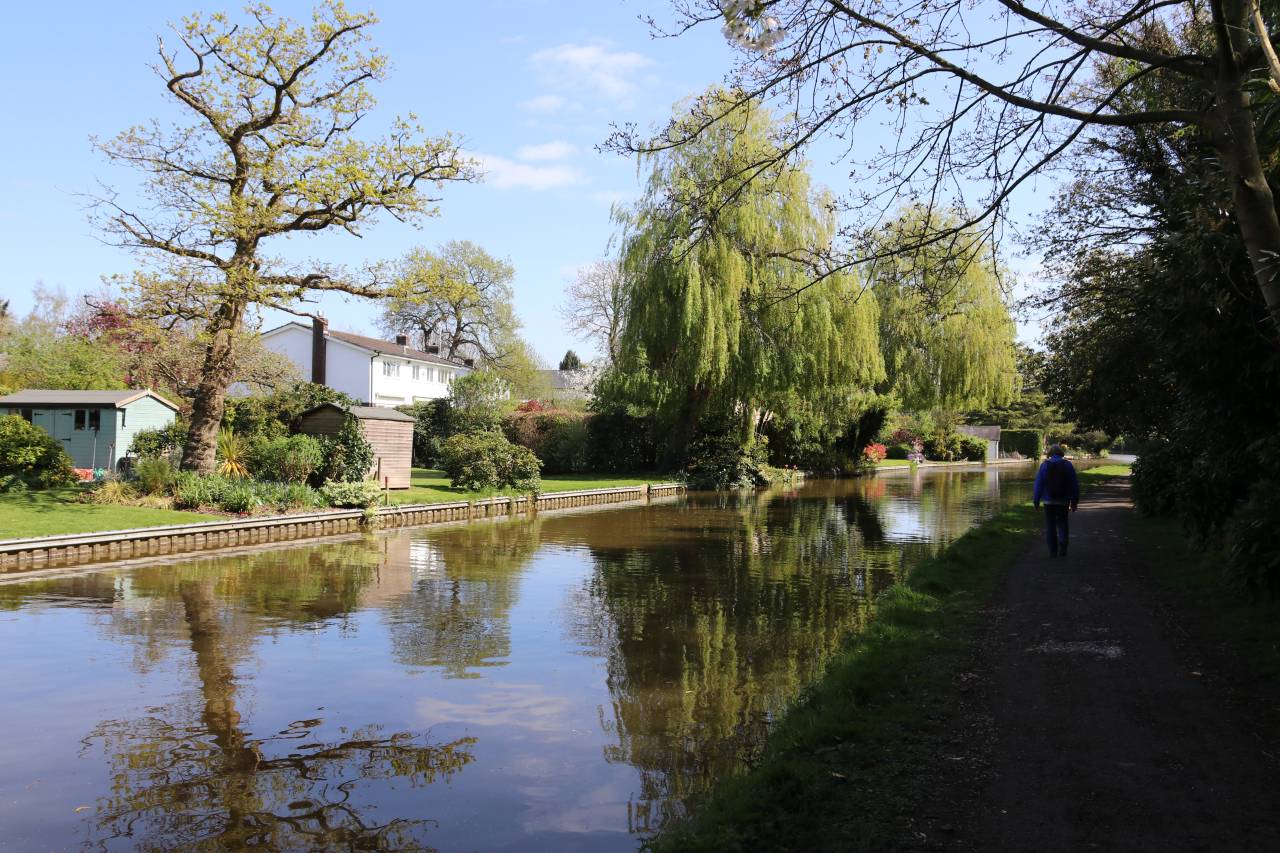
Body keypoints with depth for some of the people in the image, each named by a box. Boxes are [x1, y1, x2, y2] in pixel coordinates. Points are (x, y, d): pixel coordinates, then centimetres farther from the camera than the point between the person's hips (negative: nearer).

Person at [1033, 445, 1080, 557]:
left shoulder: (1044, 465, -3)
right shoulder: (1068, 465, 1)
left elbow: (1039, 484, -4)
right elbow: (1075, 485, 1)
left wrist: (1036, 500, 1)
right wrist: (1074, 502, 7)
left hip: (1049, 500, -1)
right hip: (1063, 501, 1)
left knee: (1050, 525, 6)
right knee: (1062, 523, 14)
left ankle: (1053, 551, 3)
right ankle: (1062, 547, -7)